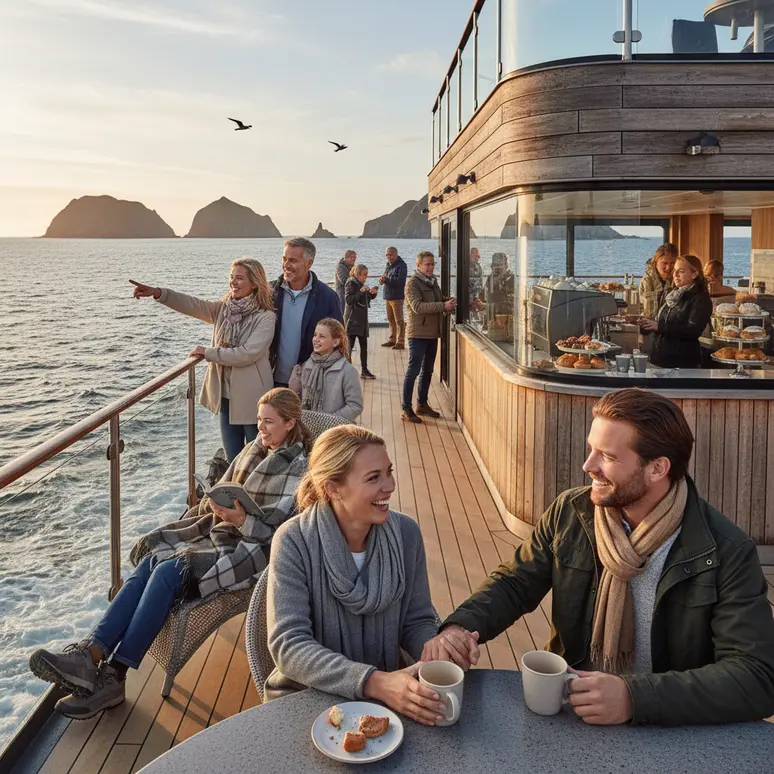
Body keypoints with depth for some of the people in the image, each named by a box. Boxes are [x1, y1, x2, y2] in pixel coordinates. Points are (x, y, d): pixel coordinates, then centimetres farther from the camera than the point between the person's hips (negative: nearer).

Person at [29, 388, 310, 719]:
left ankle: (112, 677, -26)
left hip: (249, 550, -7)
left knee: (168, 572, -27)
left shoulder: (299, 466, -6)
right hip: (218, 532, 7)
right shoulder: (253, 450, 17)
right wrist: (216, 505, 0)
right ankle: (90, 653, -29)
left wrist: (242, 519, -25)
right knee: (150, 563, -19)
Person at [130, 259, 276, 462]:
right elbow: (193, 305, -6)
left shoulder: (266, 317, -12)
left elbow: (247, 354, -20)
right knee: (232, 458, 15)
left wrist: (208, 353, -11)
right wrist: (158, 293, -20)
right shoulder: (223, 308, 6)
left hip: (251, 398, -6)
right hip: (226, 395, 6)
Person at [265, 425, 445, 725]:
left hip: (387, 690, 3)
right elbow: (289, 645, -20)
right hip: (305, 699, -3)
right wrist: (375, 682, -32)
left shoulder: (405, 533, -6)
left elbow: (417, 621, 2)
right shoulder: (294, 541, -16)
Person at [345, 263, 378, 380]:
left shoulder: (361, 284, 16)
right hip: (352, 319, -8)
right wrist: (361, 291, -21)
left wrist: (372, 294, 4)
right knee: (349, 345, -8)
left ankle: (364, 371, 14)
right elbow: (349, 300, -17)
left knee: (364, 345, 9)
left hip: (362, 319, 8)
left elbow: (366, 300, 23)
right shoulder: (351, 283, -8)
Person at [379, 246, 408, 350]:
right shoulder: (388, 265, 15)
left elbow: (401, 281, -22)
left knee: (399, 320, -6)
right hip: (388, 296, 9)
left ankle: (401, 342, -3)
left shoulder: (401, 265, -12)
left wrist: (387, 279, -23)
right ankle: (392, 340, 24)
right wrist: (382, 280, -2)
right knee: (390, 320, 15)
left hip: (397, 296, -9)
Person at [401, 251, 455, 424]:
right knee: (413, 370, -5)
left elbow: (439, 302, 24)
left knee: (427, 370, 15)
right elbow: (418, 306, -25)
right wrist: (443, 306, -30)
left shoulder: (433, 281, 14)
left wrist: (449, 304, 1)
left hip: (432, 332, 8)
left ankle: (422, 404, 27)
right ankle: (406, 409, 0)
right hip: (418, 333, -8)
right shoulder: (412, 283, -12)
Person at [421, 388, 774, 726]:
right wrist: (458, 627, -14)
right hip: (565, 711, 2)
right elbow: (514, 583, 6)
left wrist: (635, 697, -30)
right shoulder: (570, 513, -4)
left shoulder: (728, 553, -15)